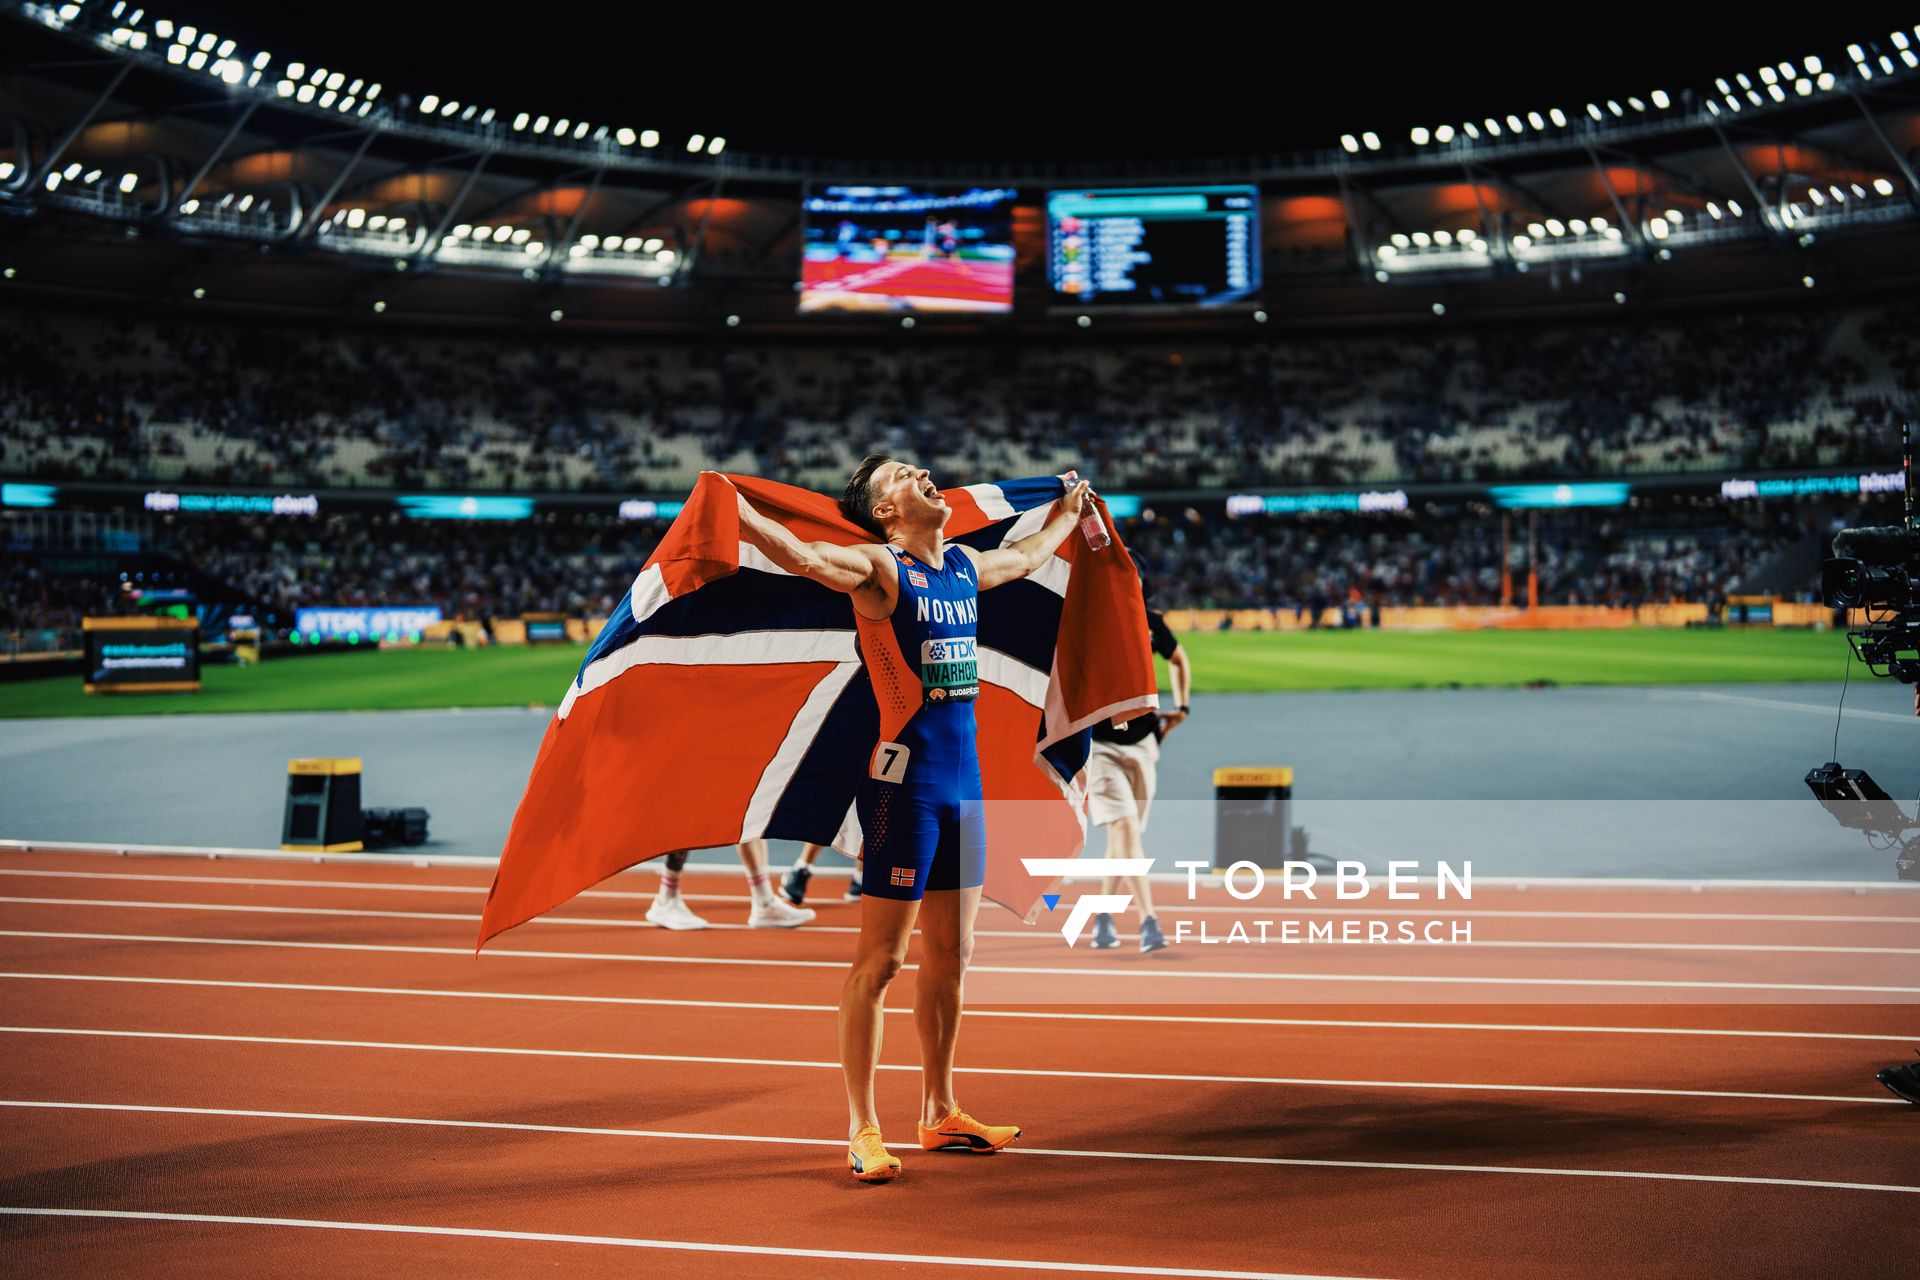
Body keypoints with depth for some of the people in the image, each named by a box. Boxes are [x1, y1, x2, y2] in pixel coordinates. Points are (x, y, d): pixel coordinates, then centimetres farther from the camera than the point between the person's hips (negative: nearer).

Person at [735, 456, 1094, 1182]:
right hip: (905, 781, -8)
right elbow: (807, 558, -27)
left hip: (964, 782, 8)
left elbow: (1027, 557, 36)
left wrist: (1068, 513, 51)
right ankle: (861, 1130, 6)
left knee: (950, 956, 14)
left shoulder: (965, 567, 14)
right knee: (880, 959, -2)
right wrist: (744, 520, -44)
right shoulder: (879, 570, -8)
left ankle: (939, 1115, 26)